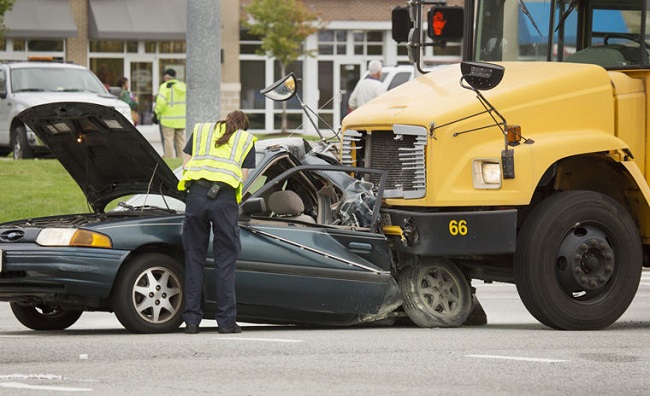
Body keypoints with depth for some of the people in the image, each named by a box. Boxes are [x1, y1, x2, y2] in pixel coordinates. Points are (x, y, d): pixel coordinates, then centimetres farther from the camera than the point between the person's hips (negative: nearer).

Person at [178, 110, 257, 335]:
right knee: (225, 260, 5)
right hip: (225, 199, -1)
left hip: (196, 195, 2)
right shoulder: (246, 140, 19)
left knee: (194, 258, 7)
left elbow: (186, 165, 19)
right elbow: (243, 176, 10)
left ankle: (191, 320, 6)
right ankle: (226, 321, 3)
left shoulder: (200, 131, 24)